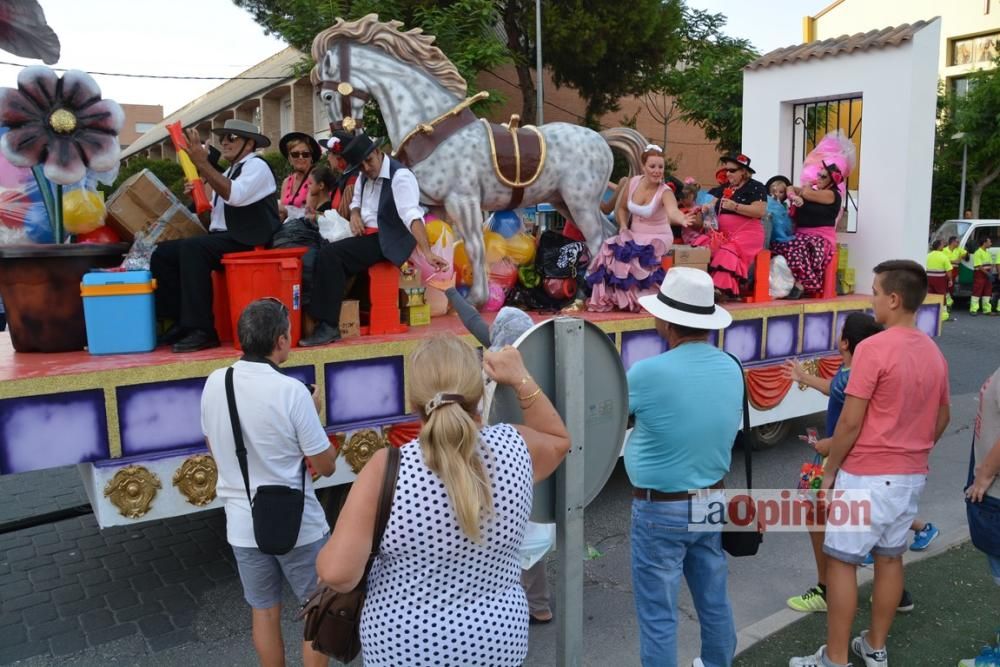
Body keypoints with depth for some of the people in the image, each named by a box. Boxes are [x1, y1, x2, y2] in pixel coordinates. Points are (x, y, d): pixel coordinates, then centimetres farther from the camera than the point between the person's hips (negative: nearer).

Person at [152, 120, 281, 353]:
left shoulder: (257, 166, -4)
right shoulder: (228, 172, 23)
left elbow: (234, 195, -24)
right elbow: (212, 211, 23)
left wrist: (202, 164, -24)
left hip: (246, 241, -9)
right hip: (222, 239, 9)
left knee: (192, 248, -31)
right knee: (163, 253, -3)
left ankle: (202, 330, -30)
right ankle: (181, 322, -4)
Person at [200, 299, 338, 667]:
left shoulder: (213, 383, -6)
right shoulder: (291, 391, -21)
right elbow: (326, 466, -13)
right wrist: (313, 414, 0)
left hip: (243, 523, 5)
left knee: (264, 611, 20)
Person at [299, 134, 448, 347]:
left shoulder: (400, 176, -17)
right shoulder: (364, 176, 9)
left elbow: (412, 215, -29)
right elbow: (356, 201, 27)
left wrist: (427, 252, -41)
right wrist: (354, 214, 2)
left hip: (386, 241, -8)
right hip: (367, 236, 8)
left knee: (329, 256, -22)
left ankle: (328, 327, -19)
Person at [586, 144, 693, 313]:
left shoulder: (665, 191, -19)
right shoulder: (633, 182, -4)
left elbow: (672, 211, -42)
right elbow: (622, 208, 12)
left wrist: (682, 219, -64)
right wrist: (623, 226, -5)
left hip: (658, 237, -4)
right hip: (634, 235, 4)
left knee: (631, 256, -31)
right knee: (612, 252, -23)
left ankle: (636, 298, -14)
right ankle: (615, 297, -11)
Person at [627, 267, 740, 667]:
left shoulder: (649, 373, -22)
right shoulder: (732, 369, -2)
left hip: (660, 510, -7)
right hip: (713, 501, 7)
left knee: (658, 614, 6)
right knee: (714, 600, 21)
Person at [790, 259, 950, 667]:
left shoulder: (873, 349, -19)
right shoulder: (934, 353, 6)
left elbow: (850, 422, -19)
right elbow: (942, 419, 16)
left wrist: (829, 471, -7)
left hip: (867, 476, -8)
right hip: (911, 476, 8)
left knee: (840, 561, 2)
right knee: (890, 558, 17)